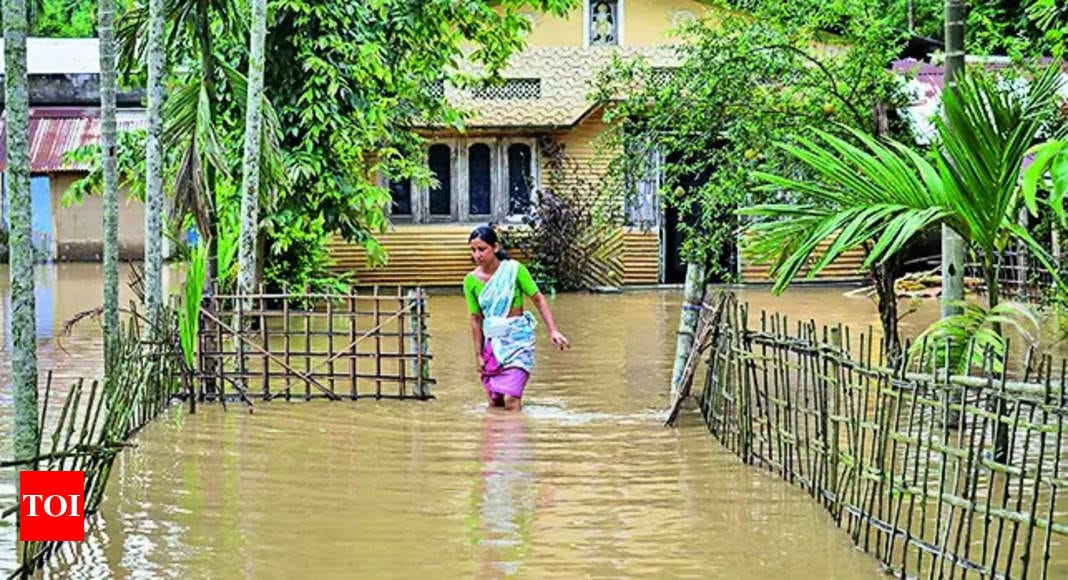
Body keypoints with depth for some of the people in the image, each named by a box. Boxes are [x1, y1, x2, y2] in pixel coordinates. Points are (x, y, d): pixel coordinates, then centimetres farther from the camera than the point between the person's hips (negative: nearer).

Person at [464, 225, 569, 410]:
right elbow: (476, 319, 5)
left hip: (518, 338, -4)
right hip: (492, 341, 4)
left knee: (510, 400, -16)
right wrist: (478, 354, 6)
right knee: (494, 403, 8)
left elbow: (538, 299, -5)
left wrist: (553, 330, -12)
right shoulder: (471, 281, -2)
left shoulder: (514, 269, -10)